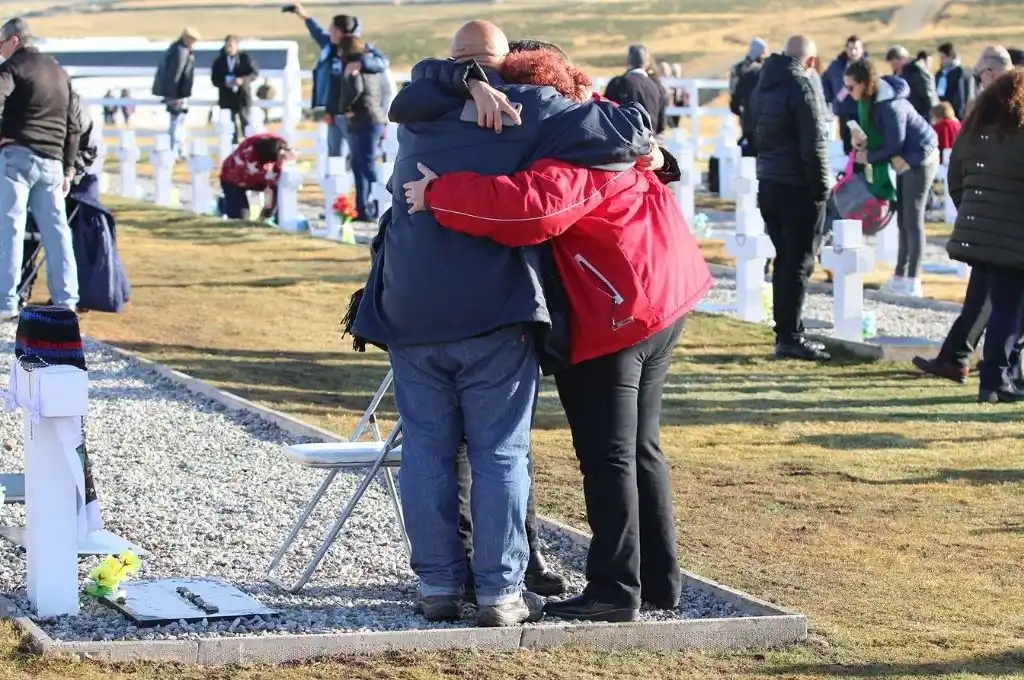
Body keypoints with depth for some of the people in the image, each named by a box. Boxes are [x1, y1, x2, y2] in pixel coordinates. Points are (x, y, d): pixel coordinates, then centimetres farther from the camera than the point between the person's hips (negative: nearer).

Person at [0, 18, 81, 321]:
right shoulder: (59, 72, 20)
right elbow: (74, 127, 20)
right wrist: (68, 169, 22)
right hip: (52, 161, 7)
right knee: (56, 231, 9)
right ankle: (66, 301, 8)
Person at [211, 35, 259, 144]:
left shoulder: (245, 58, 1)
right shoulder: (219, 61, 5)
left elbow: (255, 73, -3)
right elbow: (214, 79, 3)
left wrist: (243, 80, -20)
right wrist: (224, 83, -17)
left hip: (243, 97, -1)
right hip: (227, 98, 1)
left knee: (245, 122, 1)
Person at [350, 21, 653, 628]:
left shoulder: (420, 116, 13)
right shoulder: (526, 111, -1)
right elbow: (628, 131, -5)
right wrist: (640, 140, 16)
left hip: (410, 309, 4)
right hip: (493, 312, -4)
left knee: (428, 449, 10)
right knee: (500, 453, 3)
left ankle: (438, 584, 12)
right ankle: (500, 592, 3)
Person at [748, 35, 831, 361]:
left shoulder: (763, 86, 12)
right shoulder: (802, 86, -15)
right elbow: (814, 145, -18)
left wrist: (767, 167, 17)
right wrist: (821, 188, -11)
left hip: (768, 184, 8)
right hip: (798, 188, -8)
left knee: (784, 259, 15)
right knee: (799, 263, -3)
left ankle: (785, 332, 18)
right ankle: (790, 338, -3)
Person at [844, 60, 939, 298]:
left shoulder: (890, 106, -27)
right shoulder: (869, 100, 0)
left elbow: (894, 146, -22)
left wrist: (868, 157, -11)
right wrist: (865, 141, -9)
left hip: (919, 159, -9)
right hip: (904, 161, 9)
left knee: (913, 221, -7)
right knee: (903, 220, 10)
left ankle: (912, 282, -5)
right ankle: (900, 277, 15)